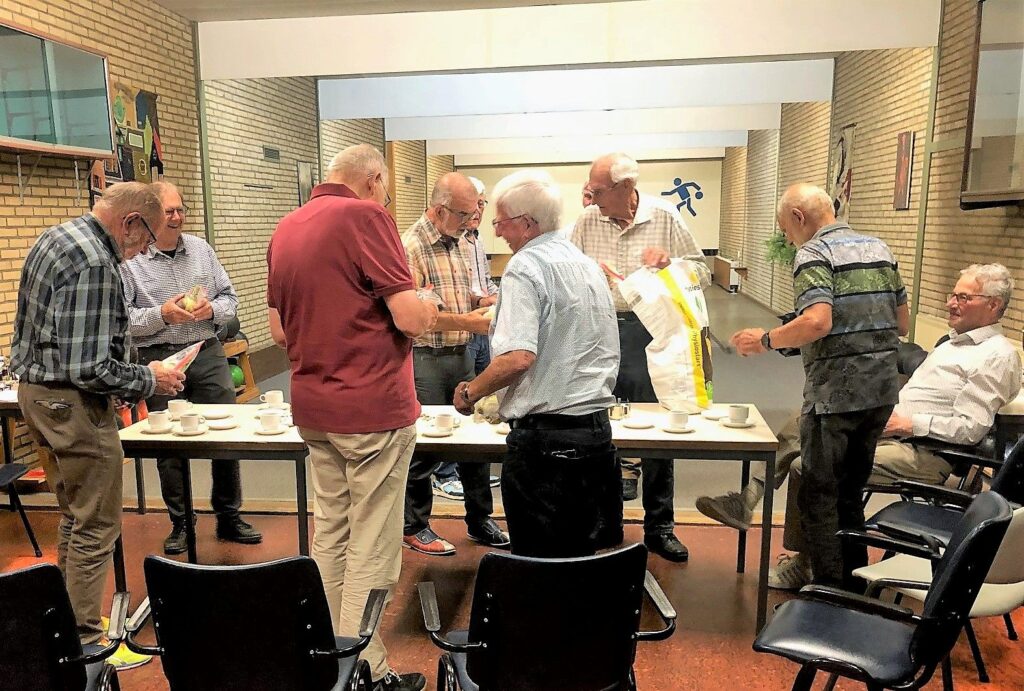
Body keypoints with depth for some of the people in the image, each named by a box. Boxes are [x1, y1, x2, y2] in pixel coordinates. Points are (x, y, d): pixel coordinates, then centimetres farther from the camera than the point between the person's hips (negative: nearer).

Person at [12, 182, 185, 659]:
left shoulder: (54, 238, 10)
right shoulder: (95, 263, -23)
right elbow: (89, 368, -26)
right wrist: (149, 380, -12)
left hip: (35, 390, 11)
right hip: (73, 404, -10)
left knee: (74, 517, 21)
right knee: (96, 527, 1)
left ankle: (68, 621, 33)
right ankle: (85, 645, 12)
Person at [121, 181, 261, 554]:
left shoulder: (202, 249, 8)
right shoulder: (129, 259, -3)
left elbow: (229, 298, 10)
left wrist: (211, 309, -10)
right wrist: (162, 315, -19)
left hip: (208, 353, 3)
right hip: (159, 359, -3)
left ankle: (229, 517, 20)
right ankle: (179, 524, 24)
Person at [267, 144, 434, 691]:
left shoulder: (286, 228, 10)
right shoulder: (365, 216, -13)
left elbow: (279, 330, 14)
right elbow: (410, 317, -18)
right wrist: (428, 309, 3)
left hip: (312, 408, 8)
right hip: (373, 409, -8)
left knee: (329, 536, 17)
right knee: (371, 549, 3)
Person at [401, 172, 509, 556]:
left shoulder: (461, 244, 11)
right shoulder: (410, 247, -15)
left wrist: (481, 301, 1)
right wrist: (467, 321, -22)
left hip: (462, 355, 8)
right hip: (426, 359, -8)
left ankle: (480, 521, 29)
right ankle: (415, 528, 22)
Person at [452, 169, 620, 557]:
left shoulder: (525, 267, -12)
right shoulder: (588, 265, 14)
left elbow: (518, 357, -23)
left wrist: (470, 392, -8)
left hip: (545, 437, -8)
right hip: (597, 430, 8)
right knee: (583, 555, 17)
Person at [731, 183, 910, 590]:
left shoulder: (813, 254, -11)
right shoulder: (879, 249, 12)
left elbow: (817, 322, -26)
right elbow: (902, 324, 14)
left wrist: (765, 340, -12)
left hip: (835, 393, -8)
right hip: (882, 390, 8)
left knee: (818, 497, 5)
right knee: (851, 492, 20)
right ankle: (855, 589, 30)